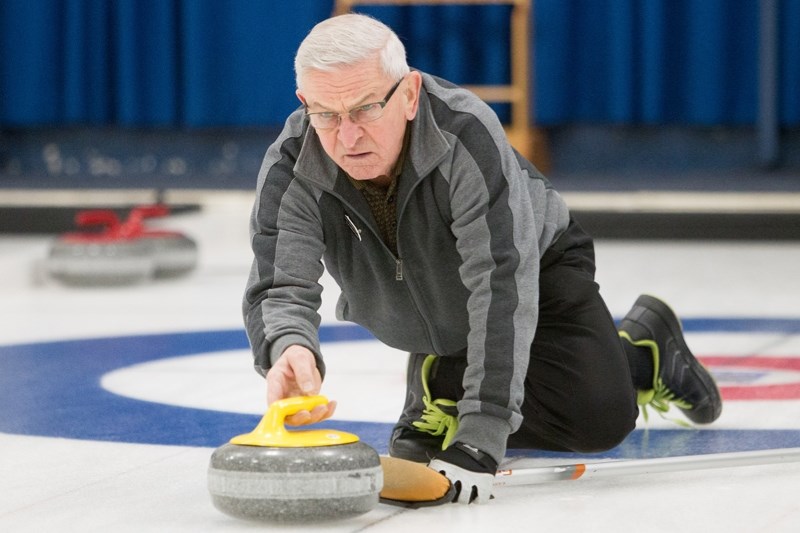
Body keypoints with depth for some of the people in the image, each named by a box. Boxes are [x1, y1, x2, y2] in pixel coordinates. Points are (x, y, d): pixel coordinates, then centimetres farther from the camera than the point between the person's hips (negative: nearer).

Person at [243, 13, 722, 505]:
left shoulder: (467, 133, -40)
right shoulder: (290, 168, -30)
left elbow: (502, 285, -44)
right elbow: (279, 289, -39)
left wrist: (480, 437, -51)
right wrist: (288, 348, -65)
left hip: (534, 266, -3)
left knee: (599, 418, -18)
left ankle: (645, 344, 14)